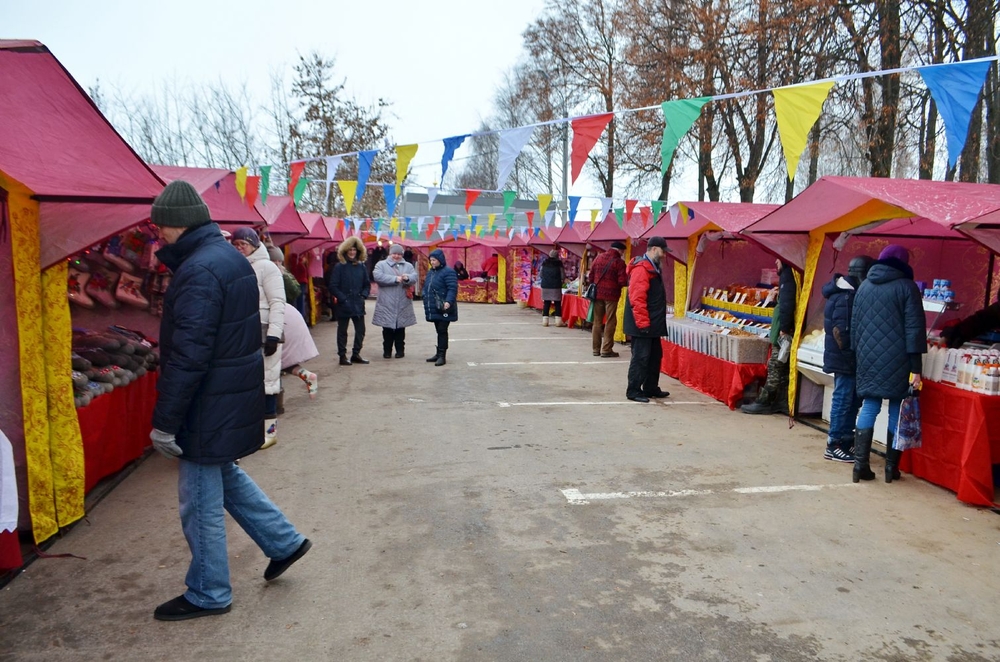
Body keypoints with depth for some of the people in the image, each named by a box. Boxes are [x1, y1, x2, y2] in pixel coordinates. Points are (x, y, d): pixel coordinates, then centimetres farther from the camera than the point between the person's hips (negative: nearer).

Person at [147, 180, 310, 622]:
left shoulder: (199, 272, -22)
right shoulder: (229, 257, 9)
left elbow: (187, 356, -25)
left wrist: (165, 421, -21)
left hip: (210, 404, -10)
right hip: (238, 393, 10)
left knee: (201, 500, 5)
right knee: (223, 474, 25)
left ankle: (208, 594, 22)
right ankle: (283, 541, 32)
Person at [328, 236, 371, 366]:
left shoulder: (362, 267, 7)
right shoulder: (339, 267, -7)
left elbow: (367, 284, 14)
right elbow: (333, 286, -9)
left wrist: (363, 295, -2)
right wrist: (343, 299, -14)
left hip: (358, 305, 4)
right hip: (343, 305, -4)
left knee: (360, 330, 8)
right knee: (342, 331, 6)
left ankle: (356, 354, 21)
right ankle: (343, 356, 14)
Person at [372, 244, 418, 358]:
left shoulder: (408, 266, 12)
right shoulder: (381, 264, 3)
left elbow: (415, 277, -4)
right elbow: (378, 277, -15)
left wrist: (407, 278, -27)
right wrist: (395, 279, -18)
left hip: (403, 304, 2)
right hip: (386, 304, -2)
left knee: (400, 328, 10)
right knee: (387, 329, 4)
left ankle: (400, 350, 21)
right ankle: (387, 350, 16)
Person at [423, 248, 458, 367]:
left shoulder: (448, 272, -10)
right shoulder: (431, 272, 18)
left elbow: (452, 289, -19)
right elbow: (426, 288, 23)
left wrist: (448, 301, -32)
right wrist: (427, 304, 18)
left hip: (443, 309, -8)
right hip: (434, 308, 8)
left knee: (442, 331, -7)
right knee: (439, 331, 15)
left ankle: (442, 356, -4)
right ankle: (439, 354, 22)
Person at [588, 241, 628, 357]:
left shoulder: (599, 257, 7)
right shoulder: (619, 262, -9)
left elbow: (590, 276, 8)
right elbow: (622, 281, -13)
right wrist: (627, 281, 7)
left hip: (597, 293, 5)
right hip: (611, 295, -5)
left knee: (597, 321, 12)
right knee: (610, 322, 2)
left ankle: (596, 349, 17)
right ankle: (606, 350, 3)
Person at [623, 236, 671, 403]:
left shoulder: (653, 268, 17)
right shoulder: (641, 269, -17)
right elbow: (637, 299, -23)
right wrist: (643, 323, -24)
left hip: (652, 324, 11)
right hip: (642, 326, -11)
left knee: (655, 356, 16)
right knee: (640, 357, -6)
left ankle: (651, 388, 26)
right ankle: (633, 391, 2)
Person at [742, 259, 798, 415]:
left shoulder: (787, 276, -12)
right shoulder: (787, 275, 17)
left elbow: (787, 304, -20)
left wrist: (783, 329, -21)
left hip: (784, 331, -10)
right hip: (785, 330, 10)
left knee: (774, 367, -6)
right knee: (782, 367, 12)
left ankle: (763, 402, -2)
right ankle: (781, 401, 16)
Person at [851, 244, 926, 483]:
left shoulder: (864, 286, 11)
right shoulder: (906, 287, -4)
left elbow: (854, 324, 15)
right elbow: (914, 328, -8)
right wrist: (916, 368, -9)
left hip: (868, 358, 4)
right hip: (897, 360, -4)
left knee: (868, 408, 6)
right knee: (897, 412, 6)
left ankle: (860, 465, 1)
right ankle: (891, 467, 11)